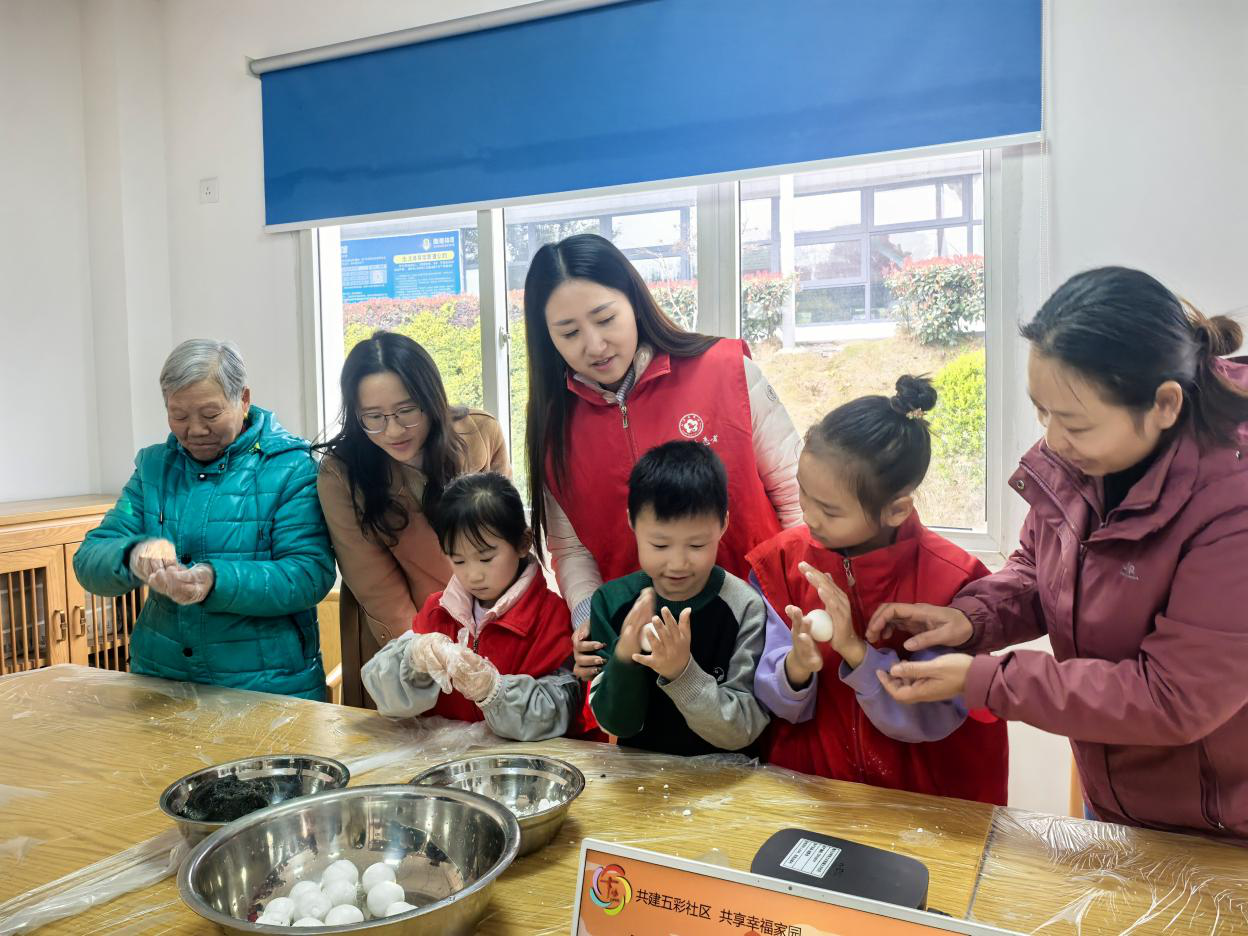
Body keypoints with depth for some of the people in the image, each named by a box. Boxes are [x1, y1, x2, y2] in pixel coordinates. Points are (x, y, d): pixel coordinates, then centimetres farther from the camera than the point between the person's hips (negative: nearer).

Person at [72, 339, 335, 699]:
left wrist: (217, 582, -27)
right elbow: (89, 562, 5)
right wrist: (133, 556, -18)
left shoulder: (291, 467, -2)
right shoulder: (153, 466, 11)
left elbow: (310, 574, -11)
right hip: (160, 676, 4)